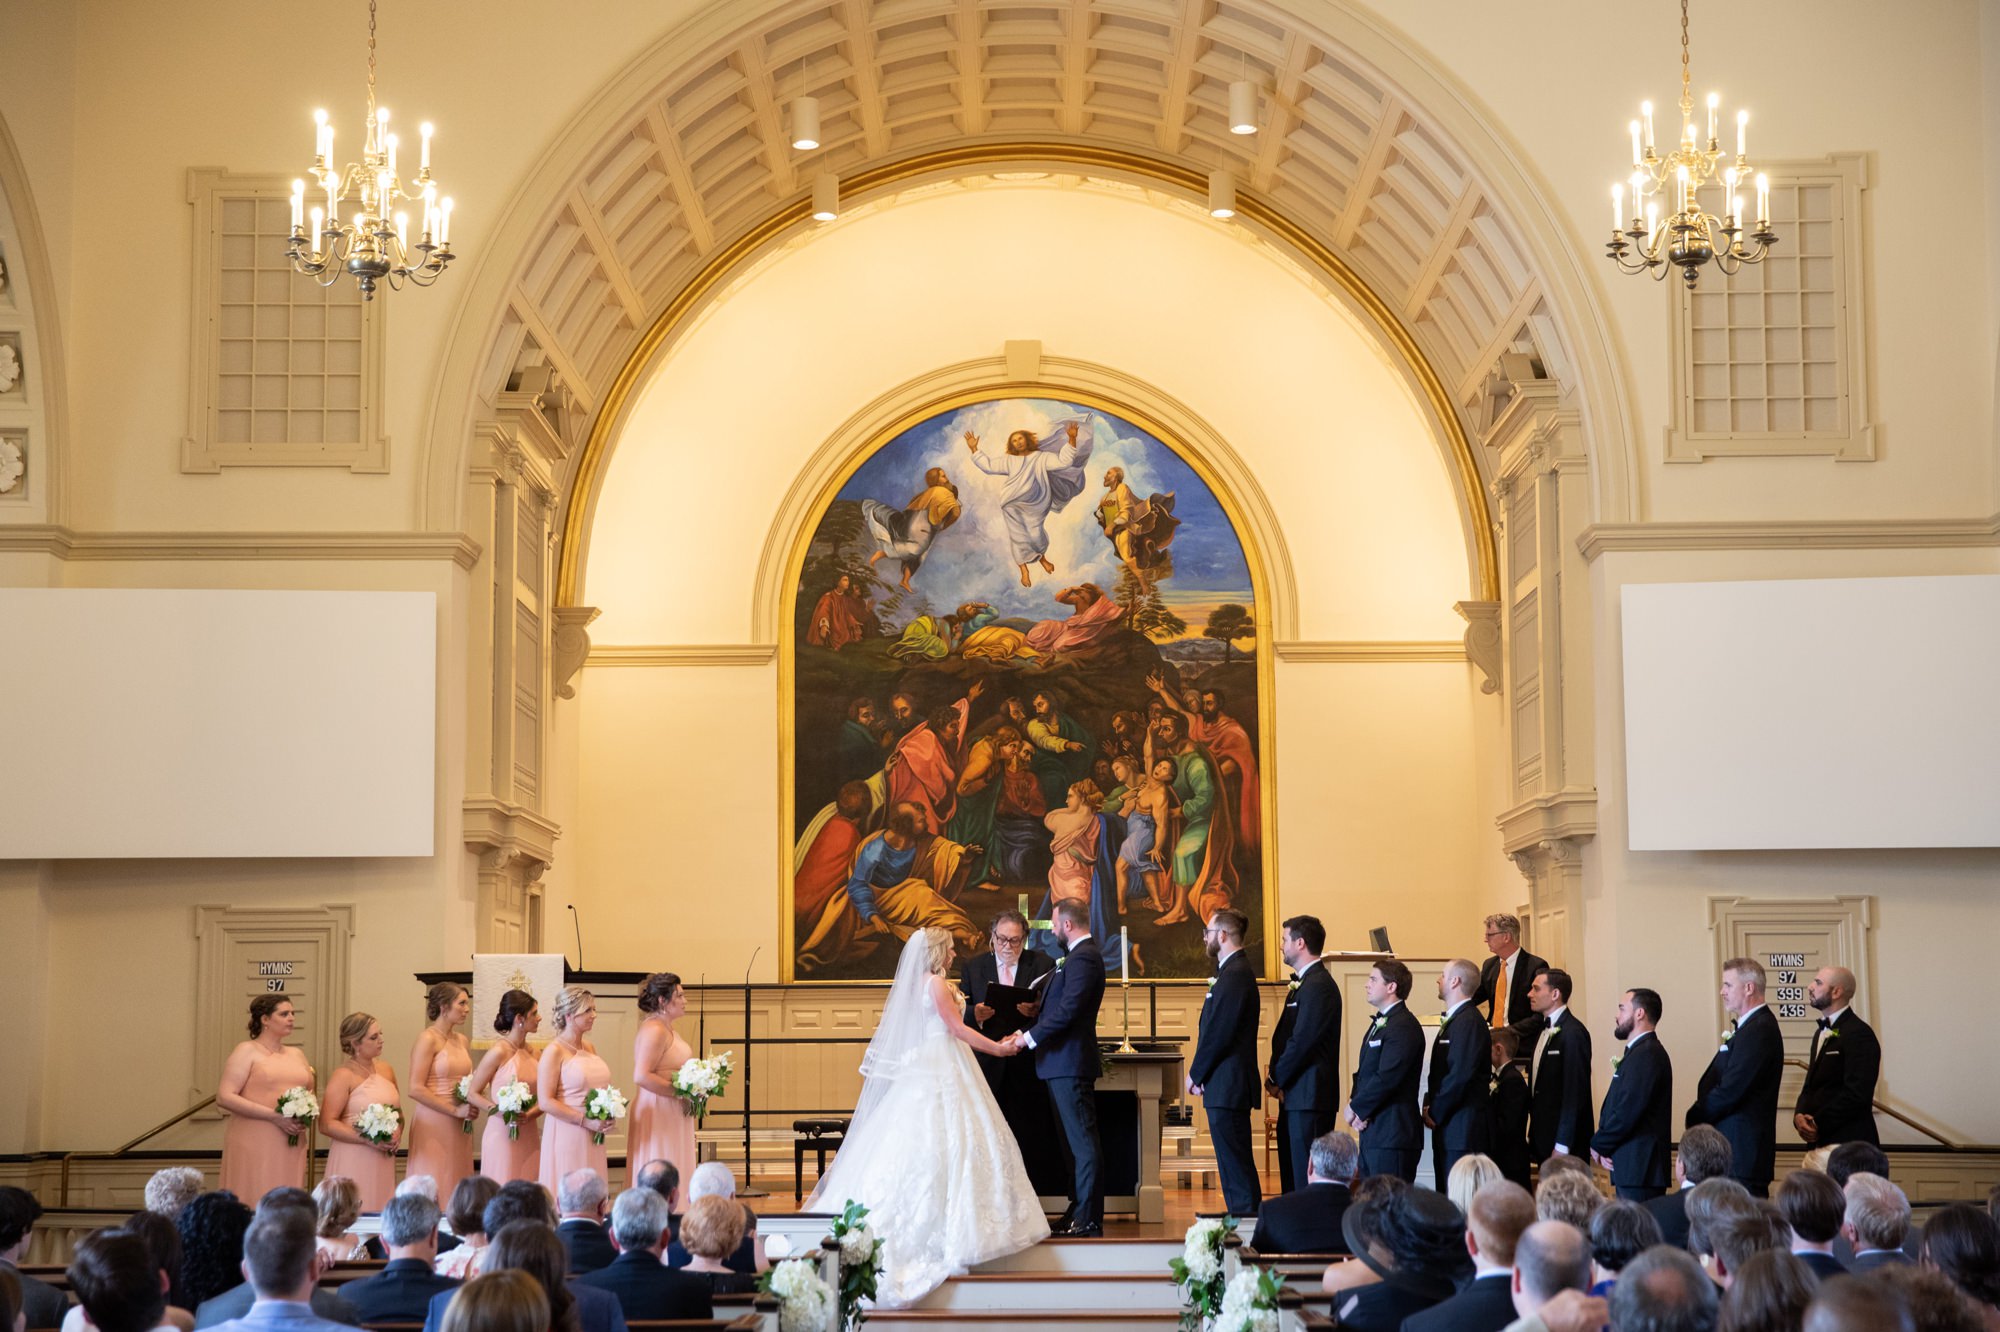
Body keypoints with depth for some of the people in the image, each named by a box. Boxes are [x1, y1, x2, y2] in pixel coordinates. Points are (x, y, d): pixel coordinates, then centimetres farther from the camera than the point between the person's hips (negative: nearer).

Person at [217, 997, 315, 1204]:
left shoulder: (297, 1054, 18)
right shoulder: (247, 1051, 0)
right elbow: (224, 1097, -10)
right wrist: (274, 1116, -15)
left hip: (291, 1146, 5)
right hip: (254, 1144, -5)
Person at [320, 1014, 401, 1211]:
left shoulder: (385, 1069, 12)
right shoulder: (344, 1075, -8)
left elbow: (398, 1110, 23)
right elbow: (327, 1124, -14)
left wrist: (397, 1134, 1)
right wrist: (368, 1139, -20)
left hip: (383, 1161, 6)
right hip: (353, 1160, -6)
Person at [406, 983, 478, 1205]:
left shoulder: (461, 1040, 13)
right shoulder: (428, 1039, -8)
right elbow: (416, 1089, -15)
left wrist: (472, 1107, 4)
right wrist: (455, 1110, -15)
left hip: (459, 1129, 7)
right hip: (434, 1125, -7)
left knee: (455, 1187, 5)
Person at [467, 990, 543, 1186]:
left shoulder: (531, 1052, 8)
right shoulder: (499, 1052, -9)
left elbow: (542, 1098, 10)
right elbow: (472, 1092, -6)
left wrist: (530, 1114, -10)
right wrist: (498, 1110, -19)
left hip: (529, 1136, 6)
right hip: (503, 1134, -6)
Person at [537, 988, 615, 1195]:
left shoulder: (589, 1047, 13)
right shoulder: (555, 1051, -8)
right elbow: (545, 1102, -14)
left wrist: (607, 1118, 6)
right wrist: (585, 1121, -17)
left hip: (593, 1138, 7)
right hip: (567, 1135, -7)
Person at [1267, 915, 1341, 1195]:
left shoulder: (1318, 986, -15)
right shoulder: (1304, 984, 18)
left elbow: (1302, 1041, -19)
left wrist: (1277, 1080, -8)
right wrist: (1275, 1074, 6)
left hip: (1310, 1096, -10)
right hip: (1296, 1097, 10)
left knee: (1308, 1176, -9)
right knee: (1292, 1175, 12)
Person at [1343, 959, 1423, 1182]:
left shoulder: (1403, 1027, -14)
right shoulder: (1379, 1023, 20)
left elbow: (1387, 1078, -21)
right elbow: (1364, 1073, 19)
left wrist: (1356, 1108, -10)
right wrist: (1356, 1104, 0)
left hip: (1392, 1135, -10)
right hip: (1372, 1133, 10)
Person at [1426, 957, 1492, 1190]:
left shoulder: (1469, 1022, -14)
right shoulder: (1454, 1019, 18)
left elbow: (1460, 1075, -21)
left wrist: (1435, 1112, -12)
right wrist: (1430, 1105, 7)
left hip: (1463, 1129, -10)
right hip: (1447, 1128, 10)